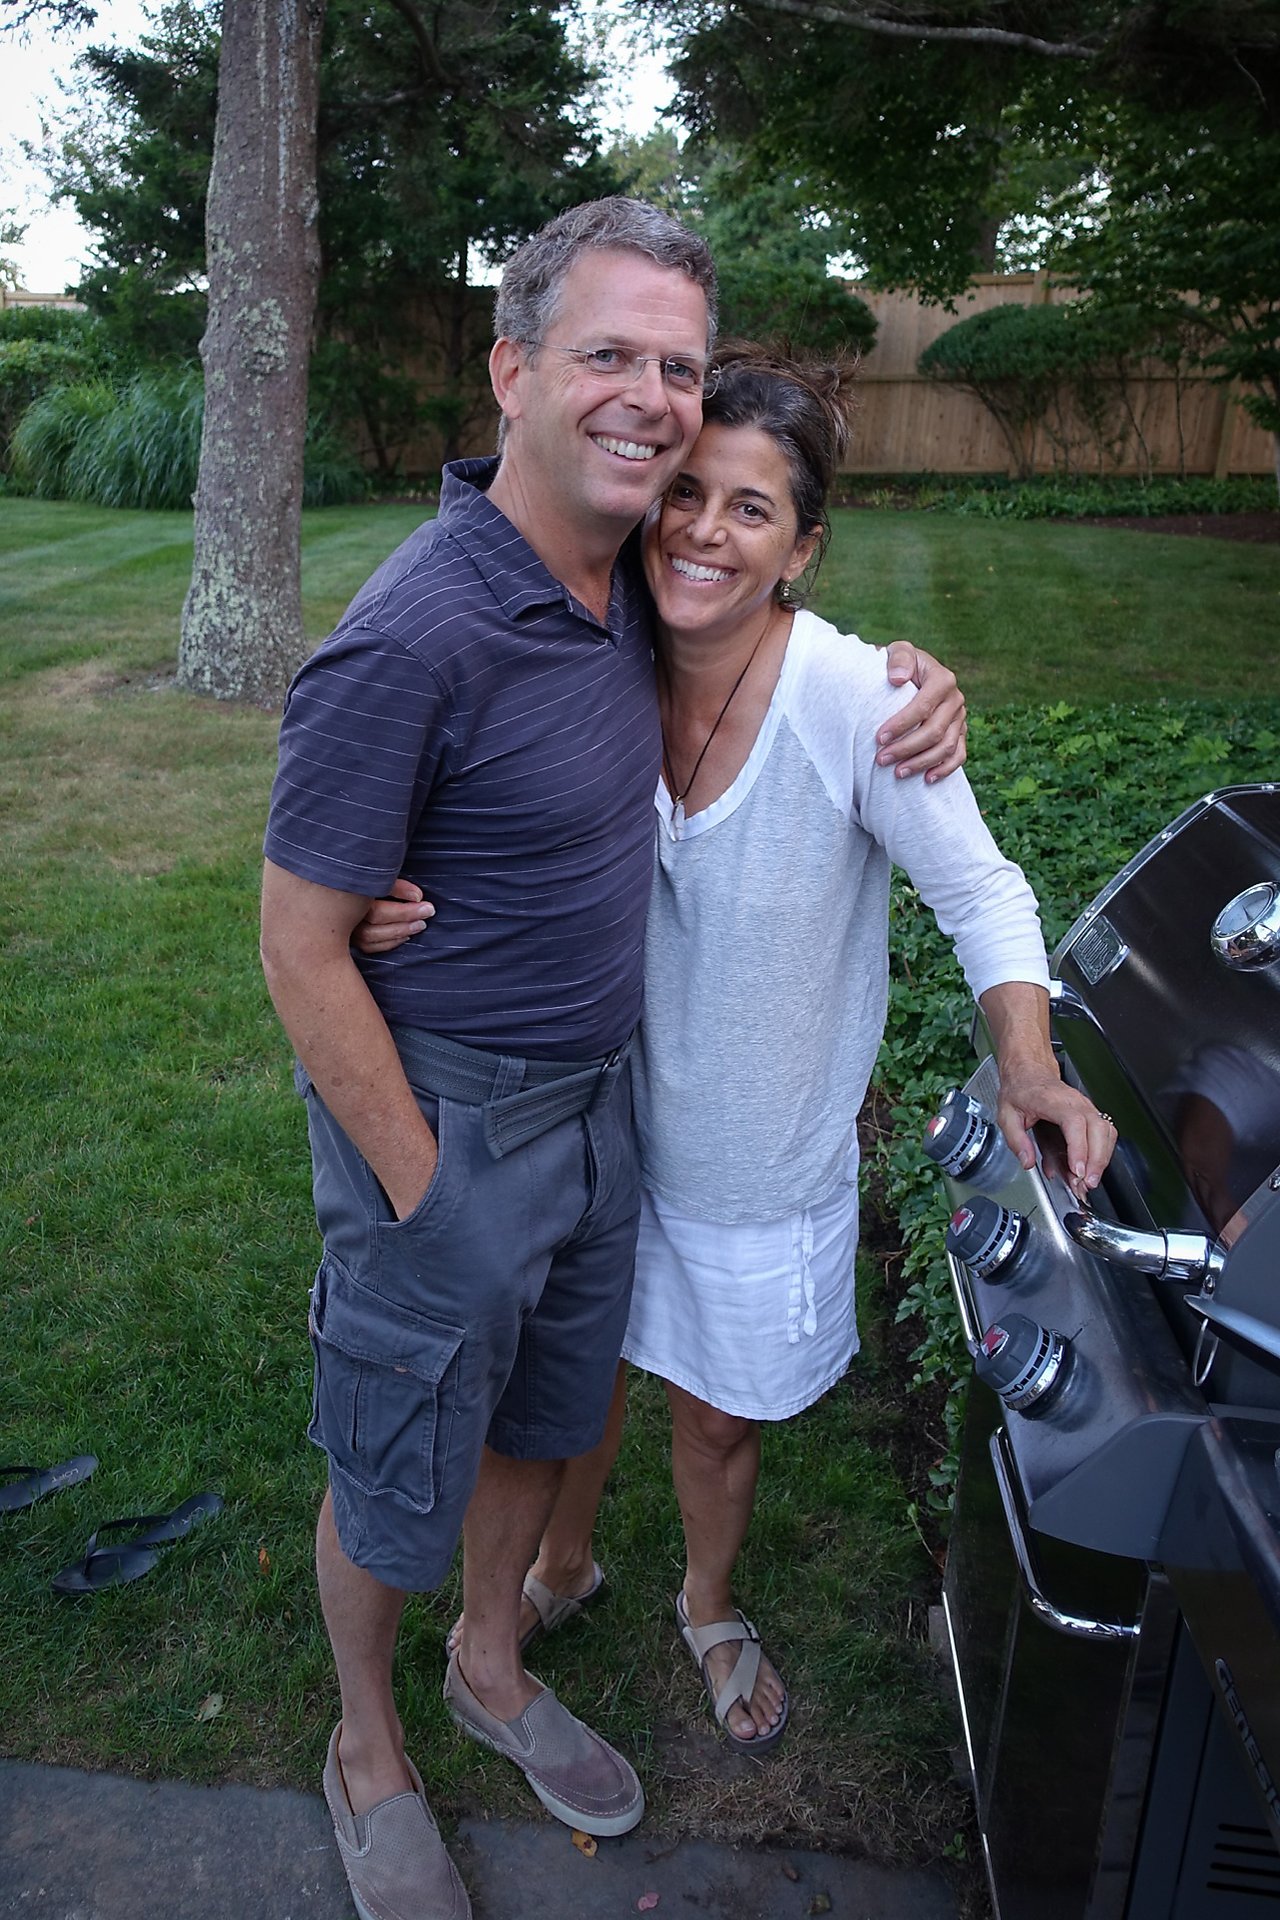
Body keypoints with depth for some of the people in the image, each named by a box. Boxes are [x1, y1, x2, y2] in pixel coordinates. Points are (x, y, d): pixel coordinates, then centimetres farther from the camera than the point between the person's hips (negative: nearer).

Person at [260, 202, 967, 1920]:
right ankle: (368, 1753, 44)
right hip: (442, 1121, -7)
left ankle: (493, 1670, 52)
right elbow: (302, 955, -21)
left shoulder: (624, 581, -3)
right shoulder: (411, 640, -27)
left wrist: (915, 683, -2)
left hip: (597, 1096, 7)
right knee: (395, 1480, 15)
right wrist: (425, 1193, -16)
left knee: (543, 1423, 25)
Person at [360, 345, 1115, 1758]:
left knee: (717, 1414, 19)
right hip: (603, 1115, 3)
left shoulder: (854, 700, -24)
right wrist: (395, 909, -22)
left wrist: (1027, 1066, -27)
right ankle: (564, 1562, 56)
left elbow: (981, 894, -12)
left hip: (762, 1152, -2)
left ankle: (710, 1608, 53)